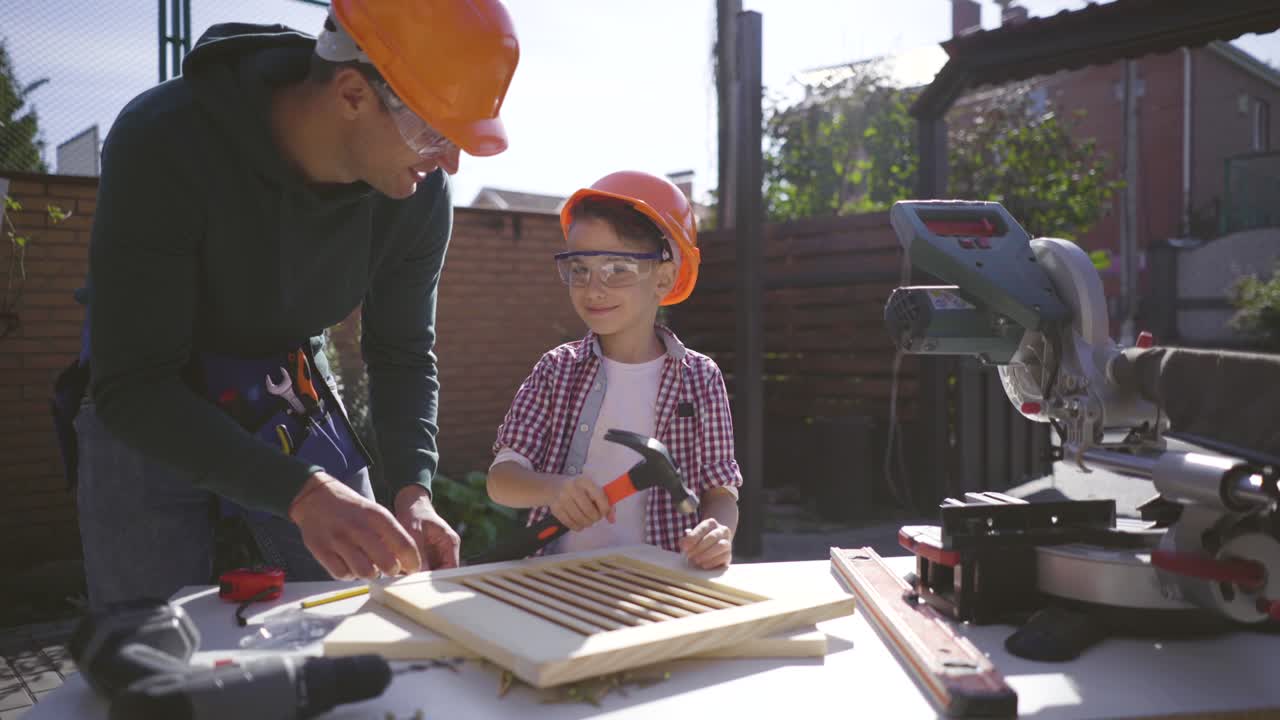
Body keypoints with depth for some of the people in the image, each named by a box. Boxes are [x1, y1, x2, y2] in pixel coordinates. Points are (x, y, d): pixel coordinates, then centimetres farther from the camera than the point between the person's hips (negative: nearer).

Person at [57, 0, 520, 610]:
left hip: (293, 399, 4)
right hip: (144, 417, -3)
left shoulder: (421, 193, -17)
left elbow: (404, 354, -4)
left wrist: (413, 487, -21)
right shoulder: (161, 142, -31)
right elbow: (132, 389, -31)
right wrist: (302, 492, -44)